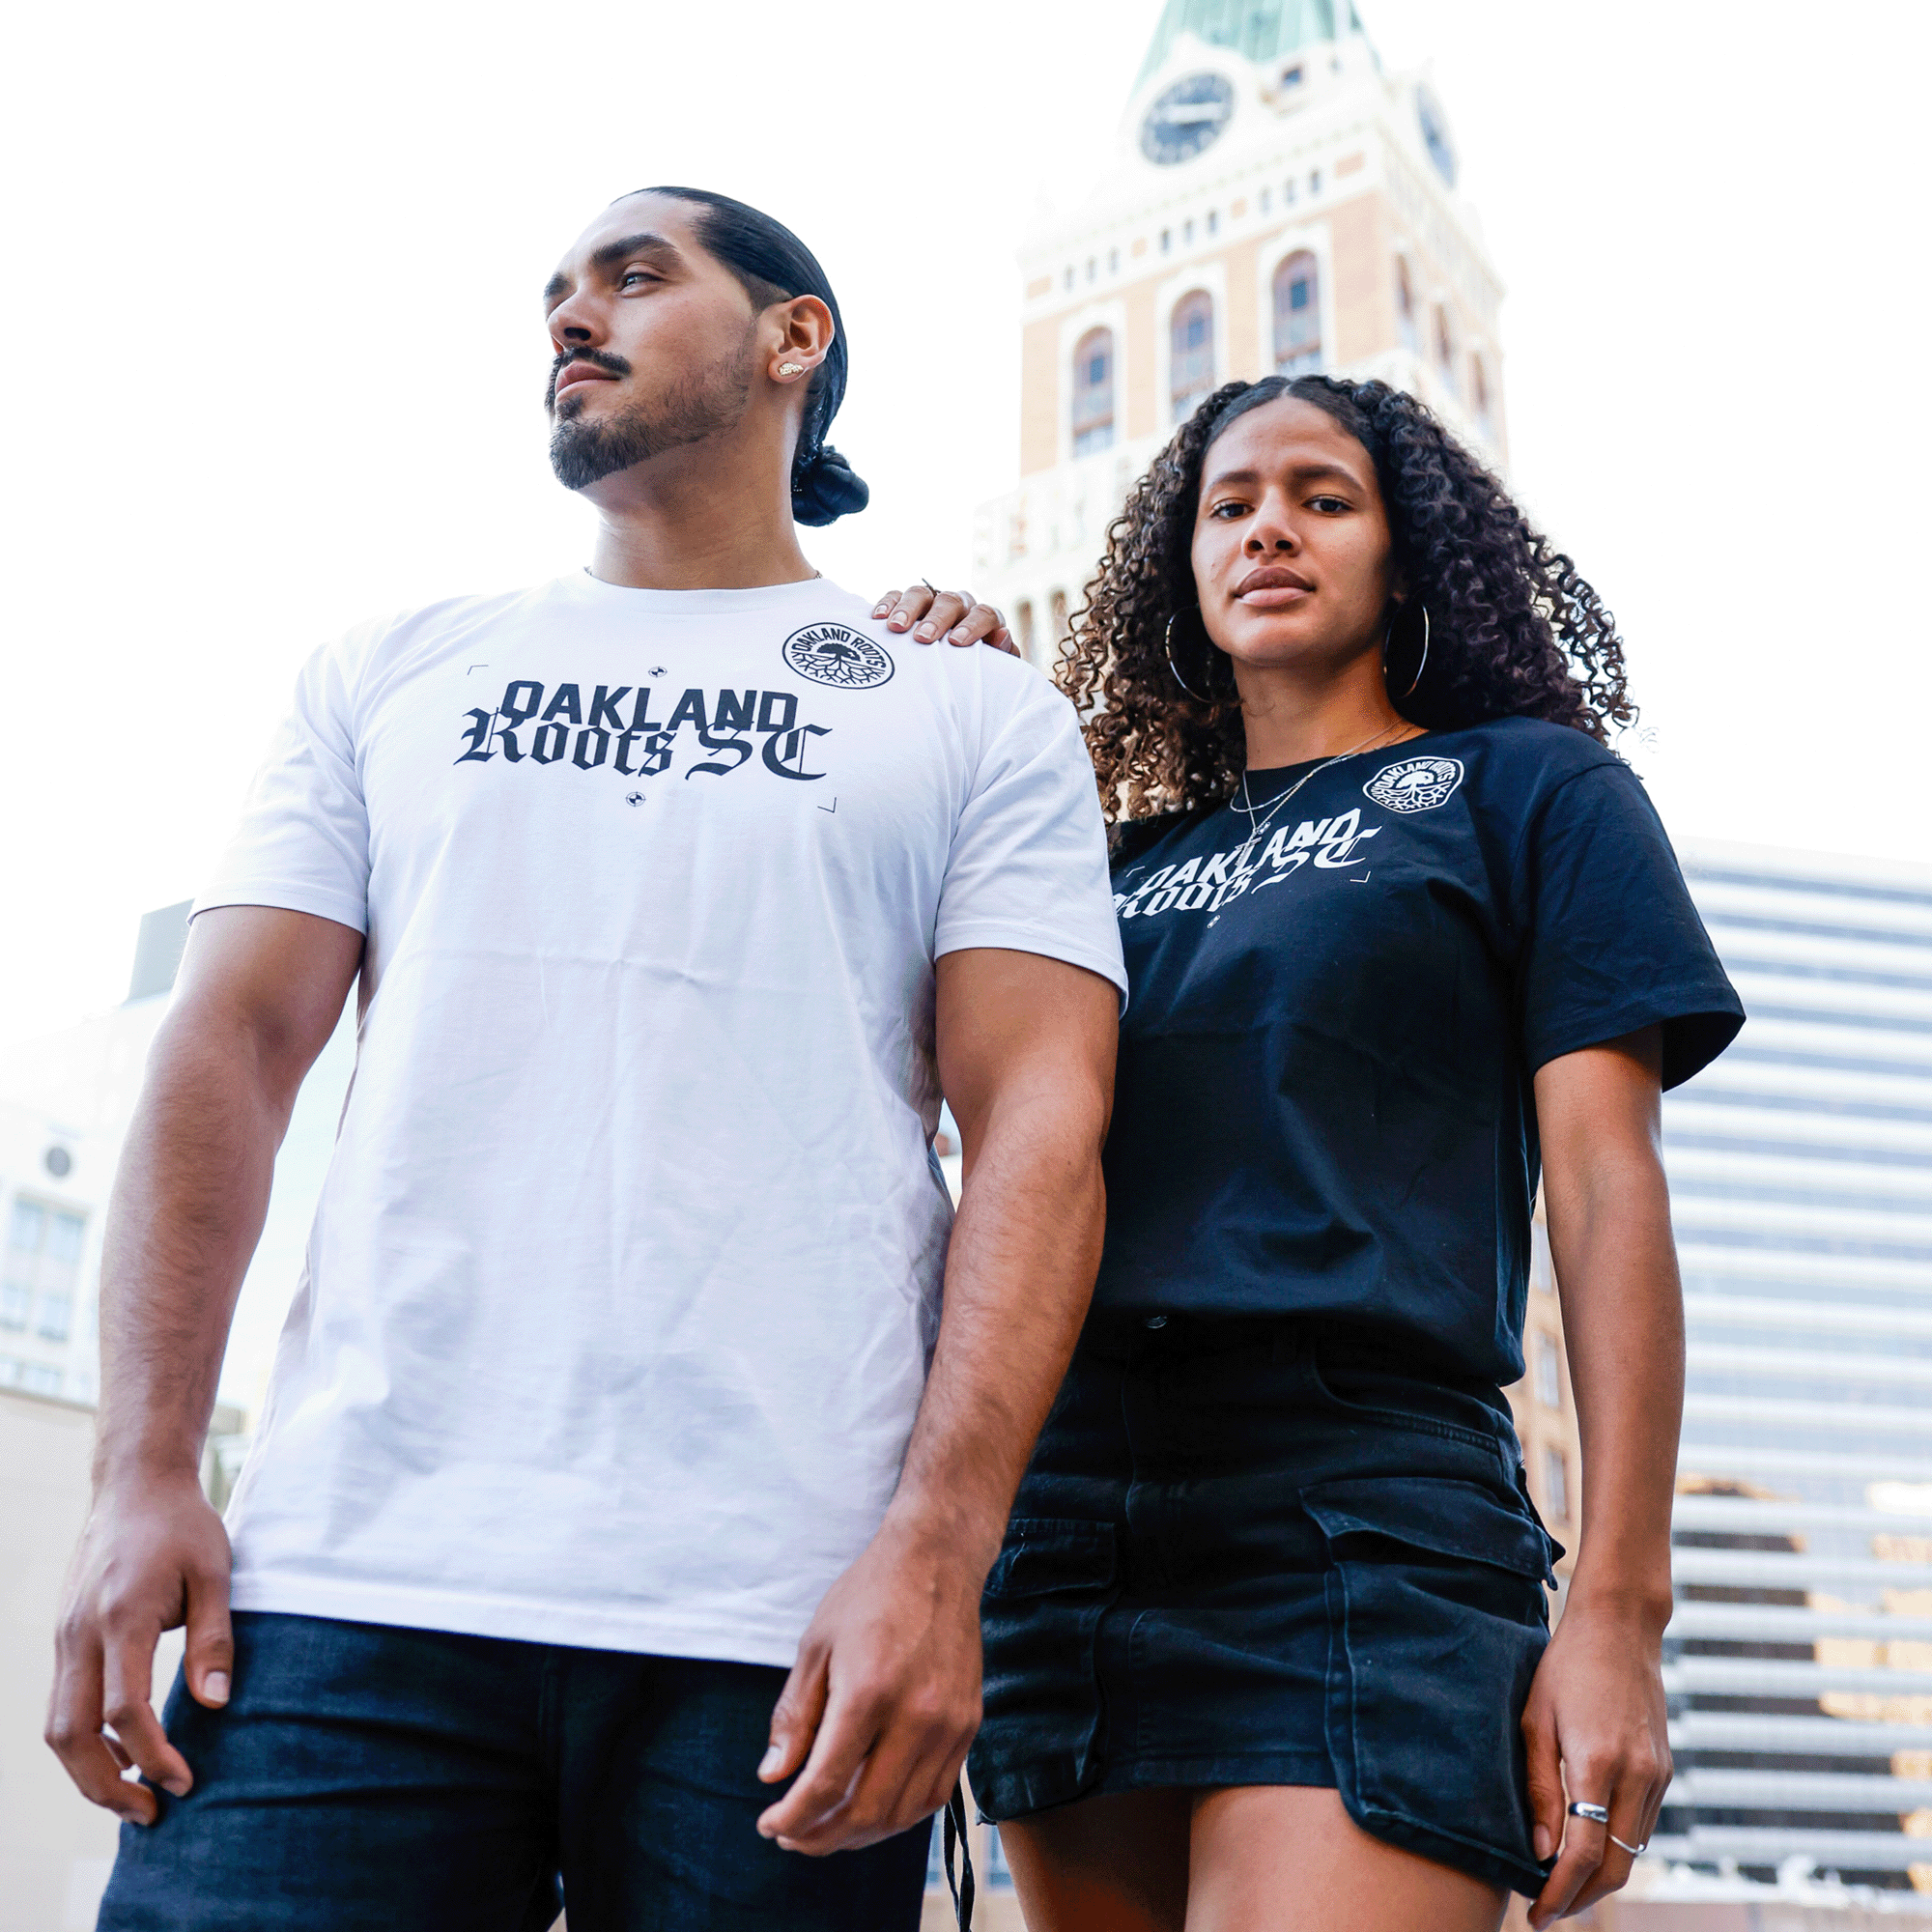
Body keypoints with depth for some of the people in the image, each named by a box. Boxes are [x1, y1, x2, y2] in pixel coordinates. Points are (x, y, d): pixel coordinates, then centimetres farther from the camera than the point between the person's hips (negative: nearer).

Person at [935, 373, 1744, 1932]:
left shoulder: (1529, 791, 10)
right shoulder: (1134, 860, 21)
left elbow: (1608, 1187, 1)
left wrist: (1618, 1611, -9)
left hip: (1362, 1497, -4)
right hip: (1068, 1500, 5)